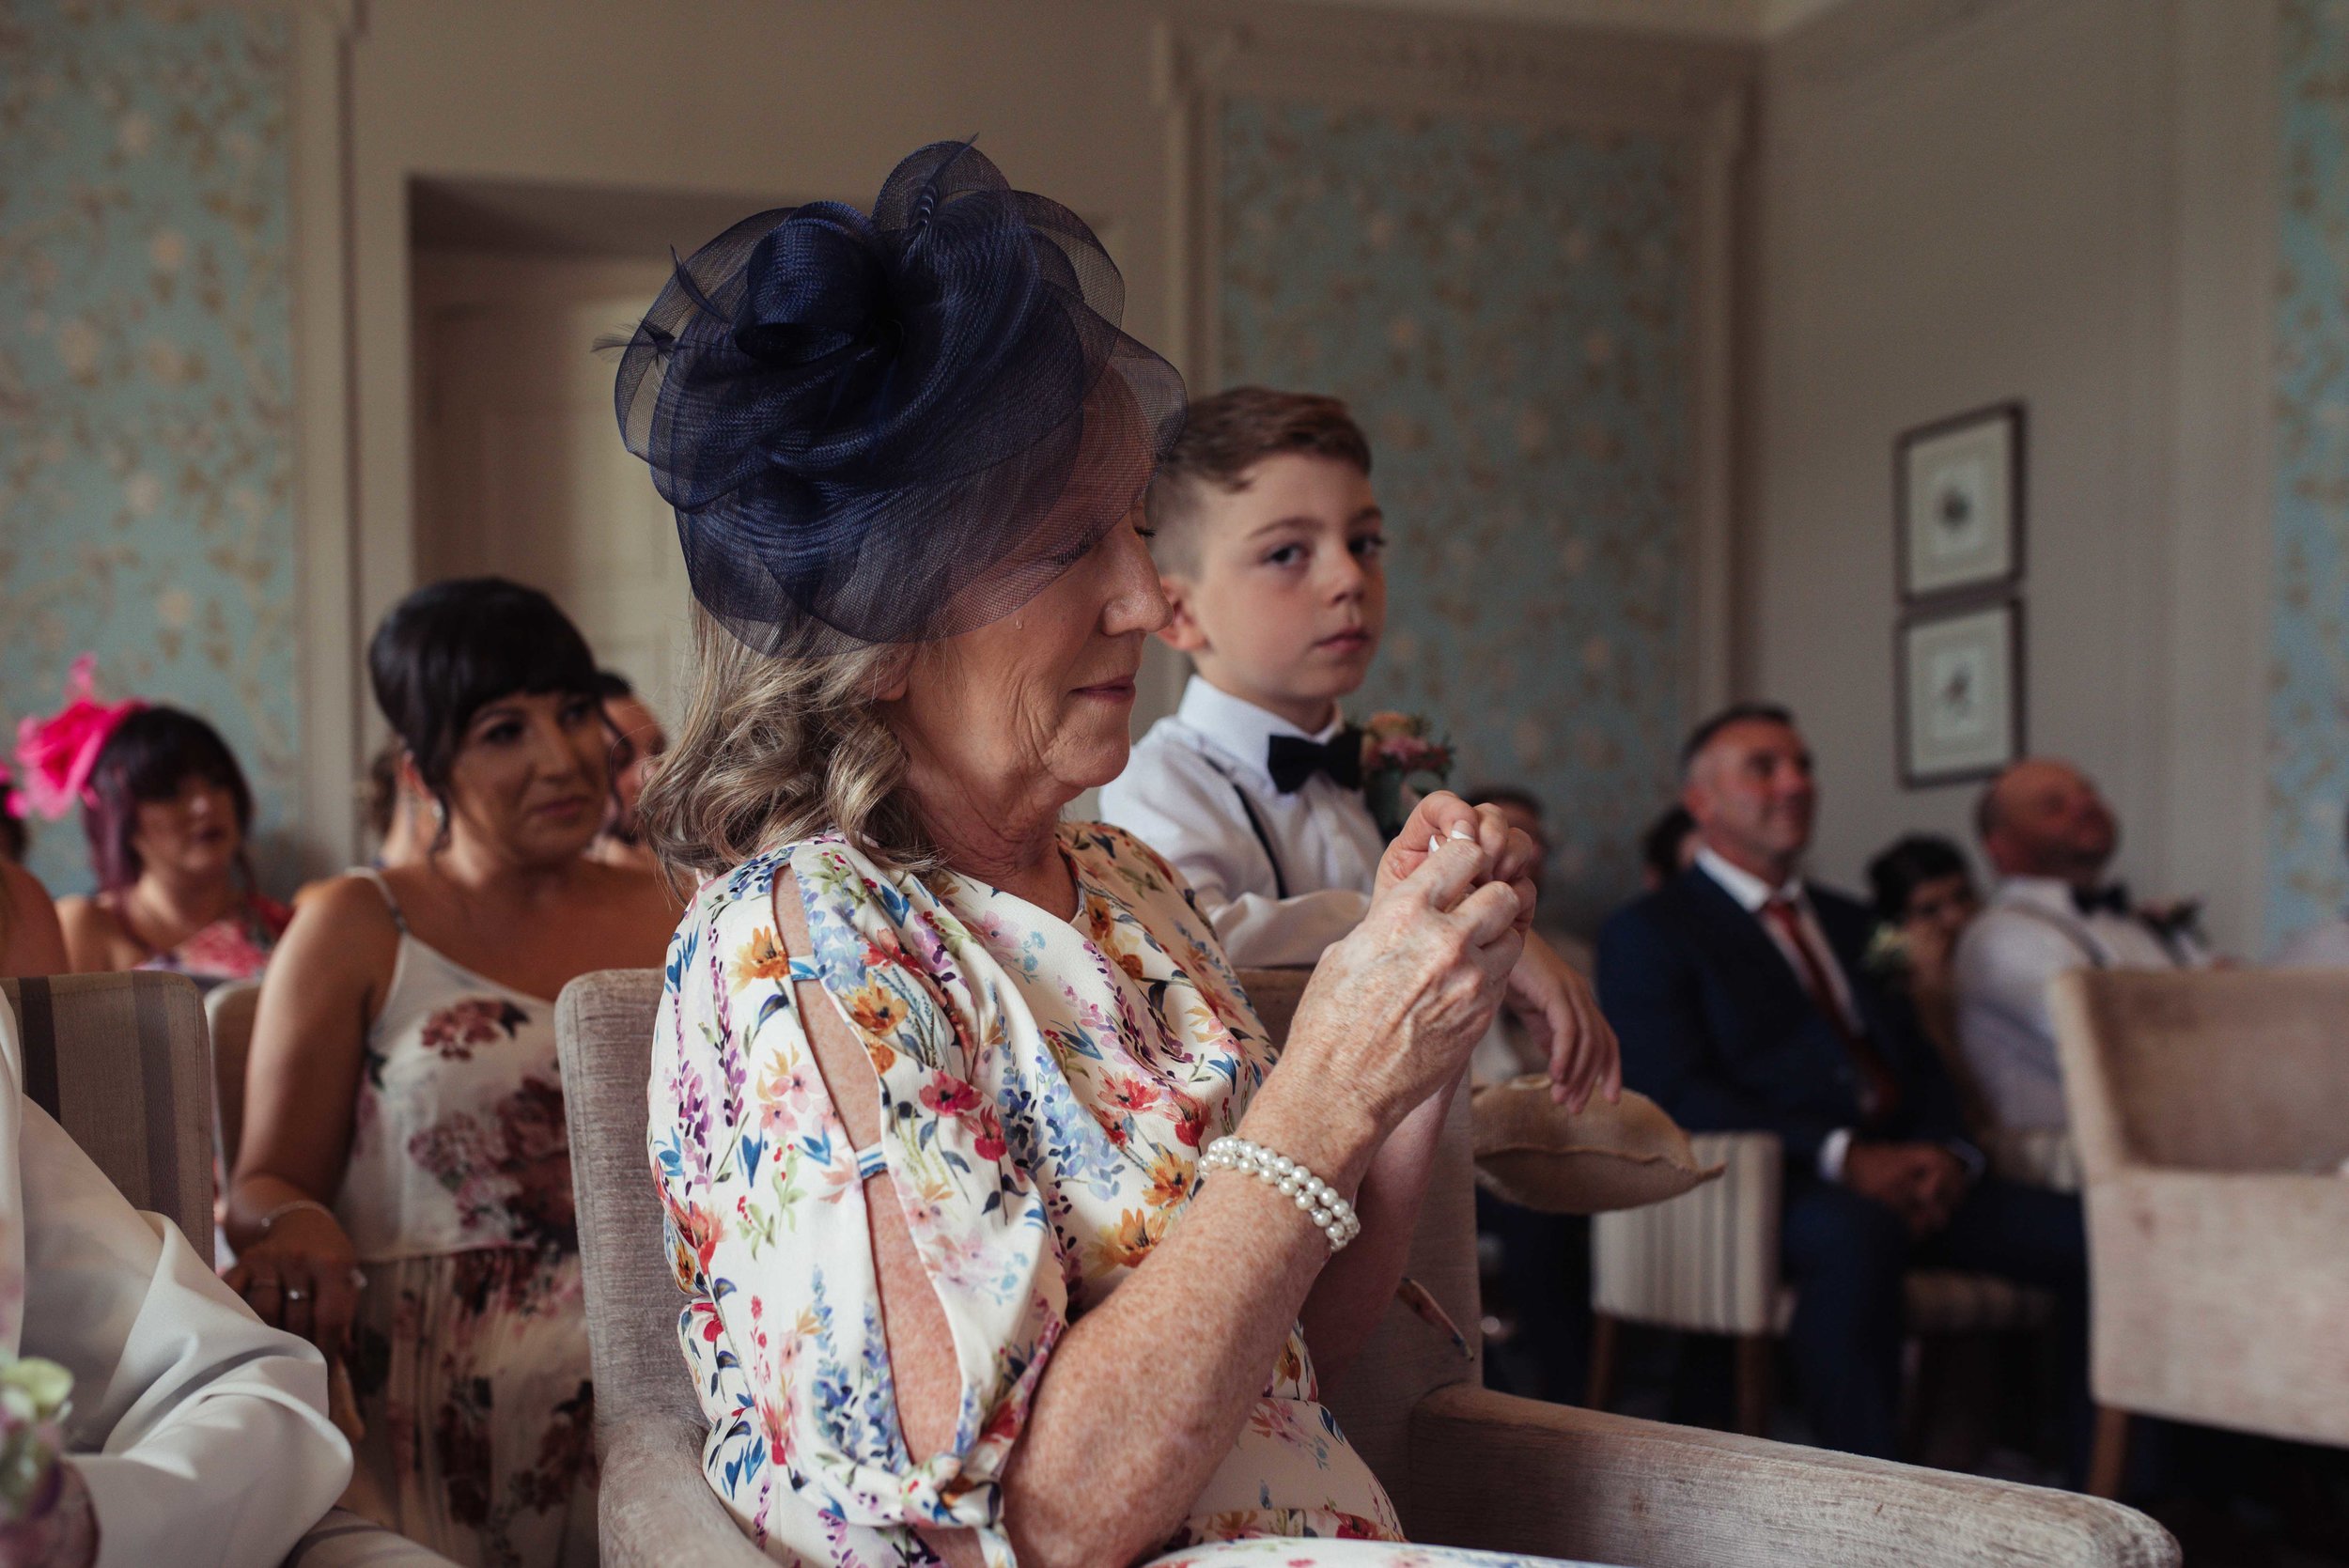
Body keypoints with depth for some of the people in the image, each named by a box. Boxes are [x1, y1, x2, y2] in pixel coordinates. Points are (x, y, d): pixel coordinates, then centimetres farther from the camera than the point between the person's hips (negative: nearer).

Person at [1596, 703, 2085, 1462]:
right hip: (1764, 1187, -6)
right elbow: (1675, 1094, -9)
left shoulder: (1850, 923, 27)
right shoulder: (1648, 933, 5)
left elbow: (1921, 1064, 21)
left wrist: (1945, 1153, -3)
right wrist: (1842, 1158, -18)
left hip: (1903, 1174, 7)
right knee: (1855, 1232, -39)